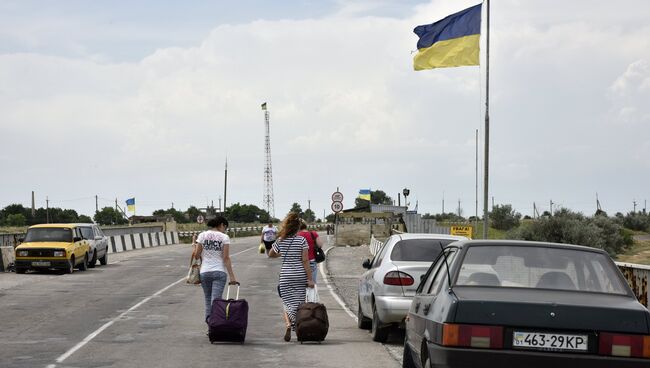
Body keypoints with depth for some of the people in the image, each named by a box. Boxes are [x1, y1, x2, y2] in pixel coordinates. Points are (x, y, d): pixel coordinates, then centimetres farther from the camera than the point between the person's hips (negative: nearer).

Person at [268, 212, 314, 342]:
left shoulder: (280, 241, 1)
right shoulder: (301, 240, -6)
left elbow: (271, 254, 17)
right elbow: (305, 261, -9)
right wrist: (310, 279, -7)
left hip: (285, 276, 1)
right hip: (300, 276, -1)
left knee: (288, 304, 5)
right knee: (299, 304, 9)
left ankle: (288, 324, -20)